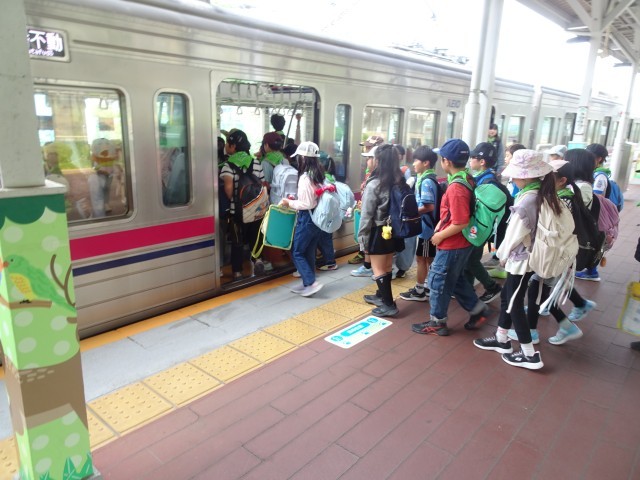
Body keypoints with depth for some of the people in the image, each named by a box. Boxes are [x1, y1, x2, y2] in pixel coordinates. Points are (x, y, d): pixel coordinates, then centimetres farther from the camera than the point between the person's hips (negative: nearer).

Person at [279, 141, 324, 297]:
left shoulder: (305, 178, -19)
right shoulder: (319, 175, 8)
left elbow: (307, 204, -20)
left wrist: (290, 203, -9)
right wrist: (295, 200, 13)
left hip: (307, 219, -9)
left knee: (297, 253, 3)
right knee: (309, 253, 15)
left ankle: (311, 283, -1)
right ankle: (307, 284, 22)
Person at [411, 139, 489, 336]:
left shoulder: (456, 187, -27)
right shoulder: (467, 179, 4)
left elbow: (460, 223, -28)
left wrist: (440, 236, -15)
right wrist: (441, 224, 9)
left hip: (452, 245, -9)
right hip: (461, 243, 9)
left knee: (438, 282, 7)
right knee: (456, 279, 25)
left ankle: (437, 322, 21)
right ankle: (477, 309, 33)